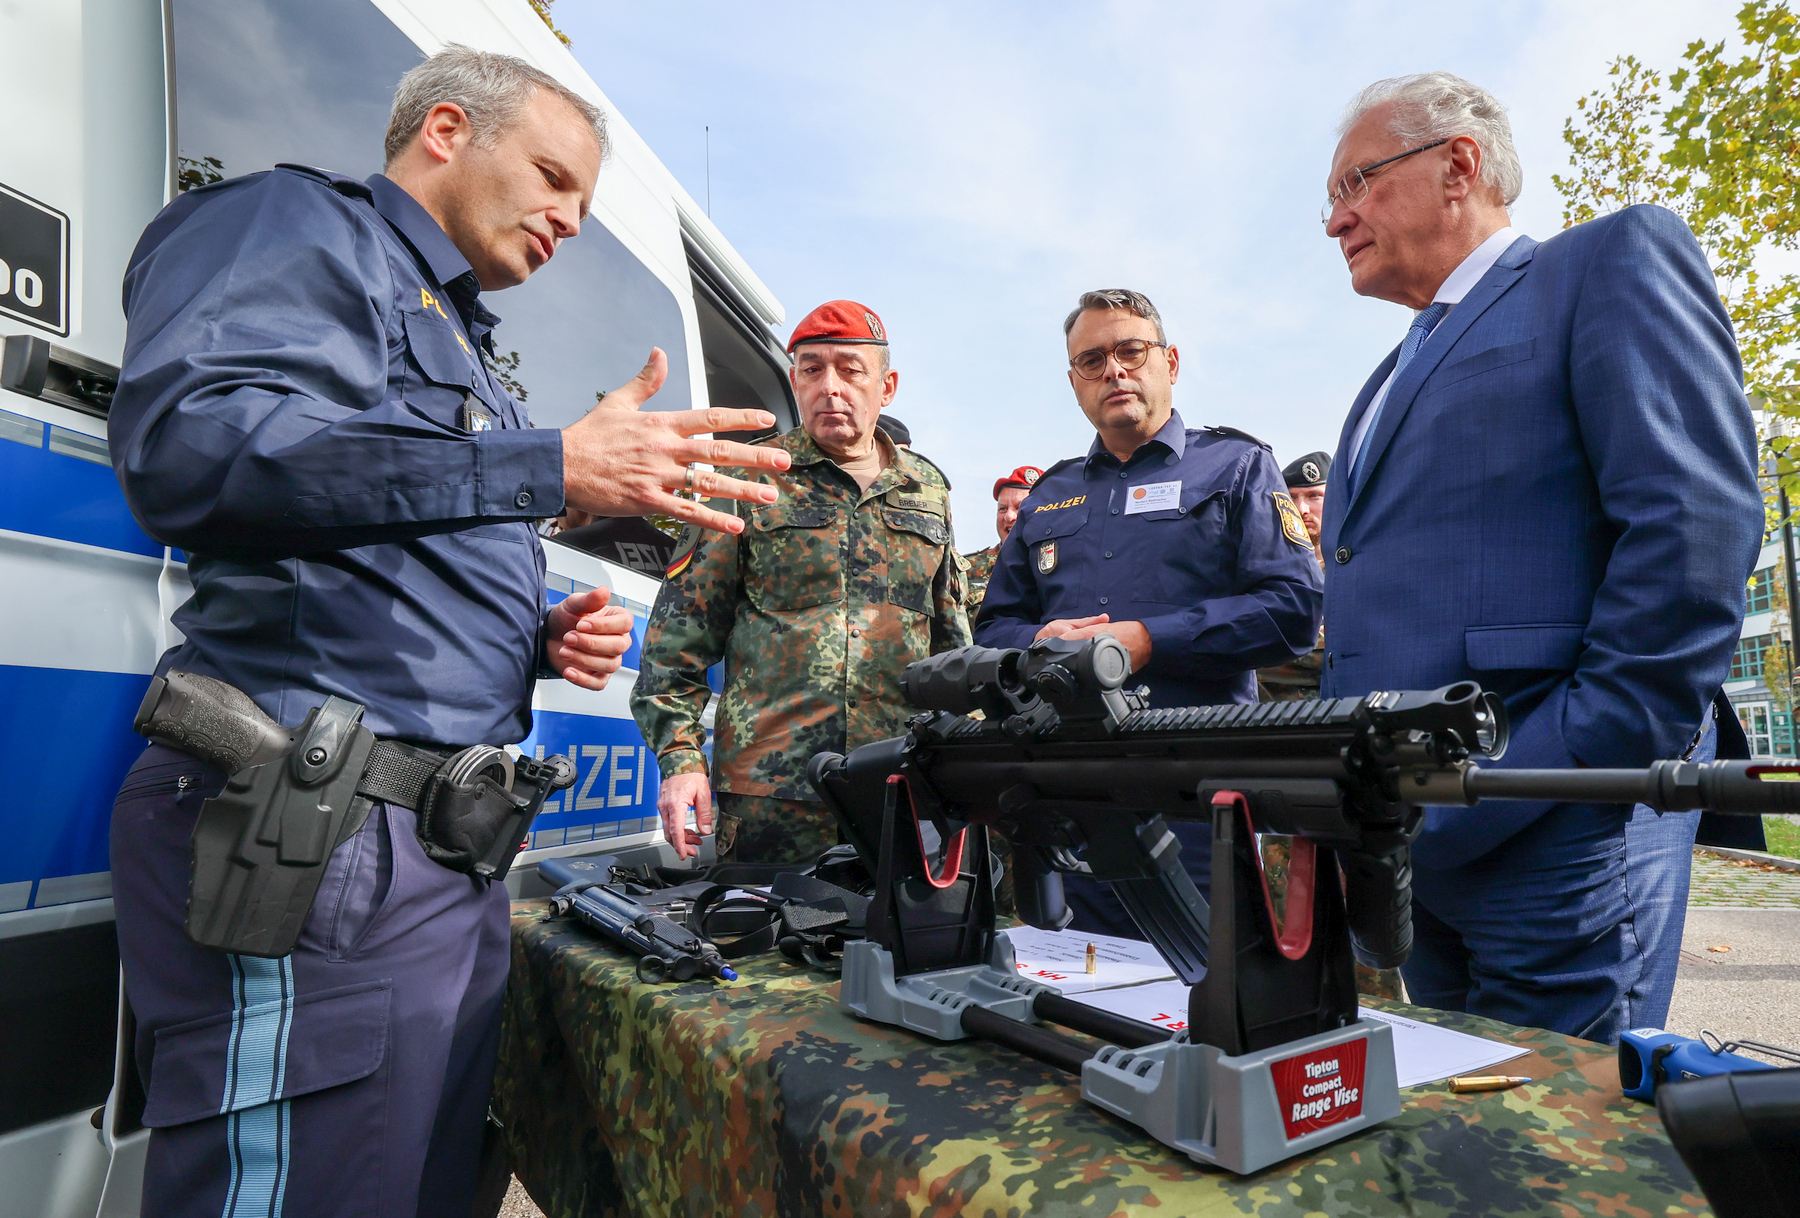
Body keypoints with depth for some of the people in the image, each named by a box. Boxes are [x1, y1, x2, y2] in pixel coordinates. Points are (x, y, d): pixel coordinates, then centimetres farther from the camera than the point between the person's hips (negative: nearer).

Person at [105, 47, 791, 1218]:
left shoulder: (457, 342, 26)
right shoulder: (298, 222, 2)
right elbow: (184, 439, -20)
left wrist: (540, 639, 8)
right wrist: (554, 467, -22)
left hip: (451, 851, 9)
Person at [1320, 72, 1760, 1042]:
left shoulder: (1614, 259, 2)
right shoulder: (1396, 374, 24)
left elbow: (1698, 521, -13)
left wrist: (1589, 762, -18)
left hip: (1552, 836, -7)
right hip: (1408, 834, 8)